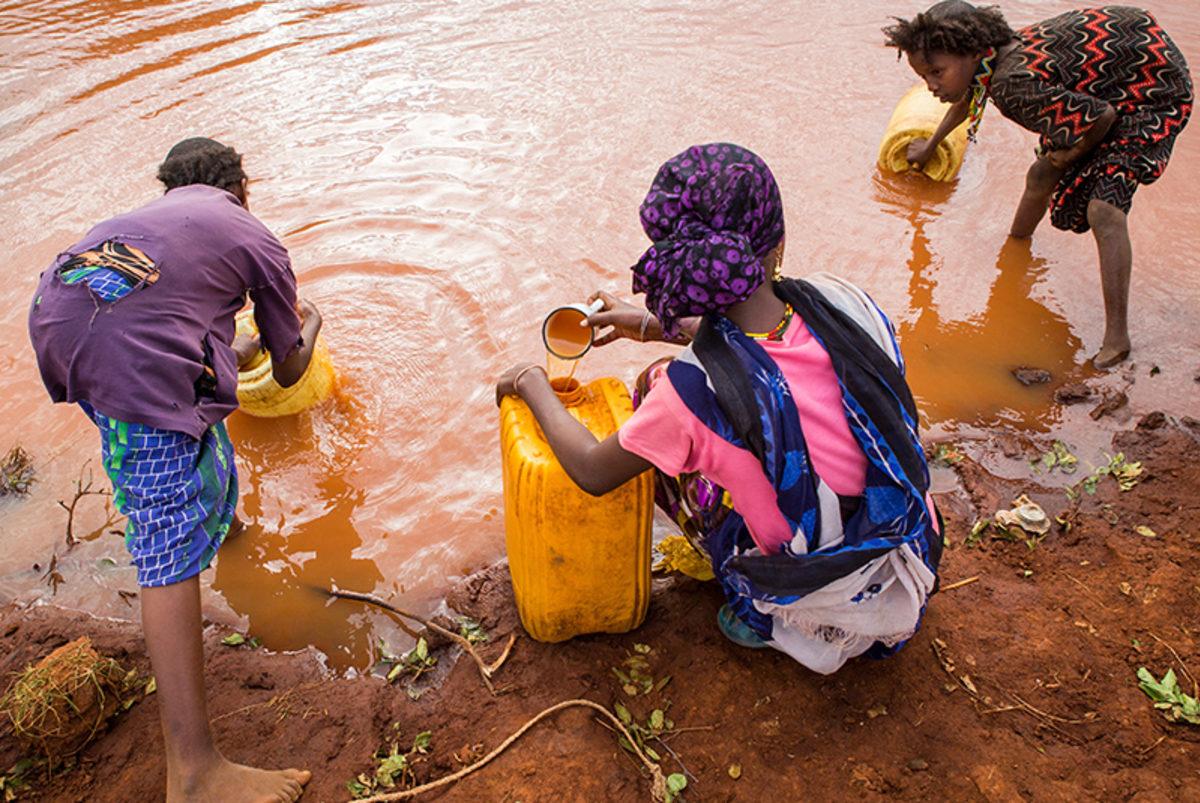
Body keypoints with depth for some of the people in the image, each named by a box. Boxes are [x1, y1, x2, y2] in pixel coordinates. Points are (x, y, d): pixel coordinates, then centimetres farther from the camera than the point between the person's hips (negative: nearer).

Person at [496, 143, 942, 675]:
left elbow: (592, 472, -11)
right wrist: (657, 326, 15)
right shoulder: (841, 302, -16)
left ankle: (759, 610, 13)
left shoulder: (695, 387, -30)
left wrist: (532, 384, 4)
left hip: (825, 614, -5)